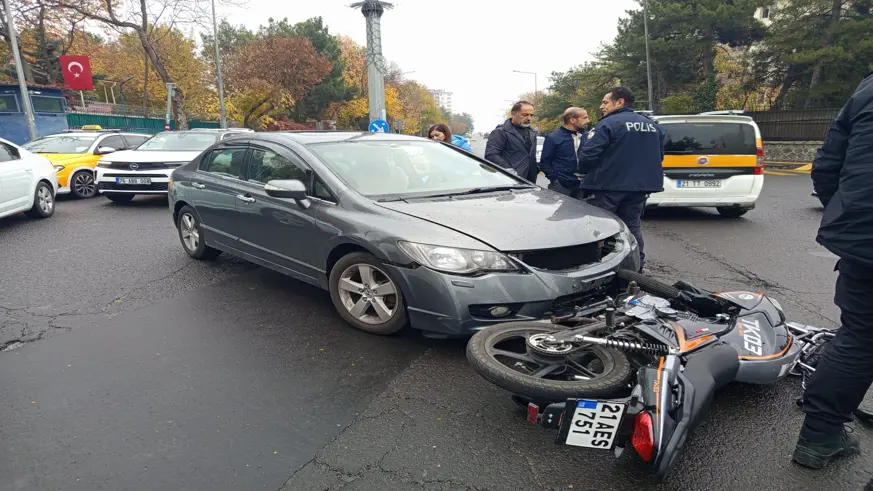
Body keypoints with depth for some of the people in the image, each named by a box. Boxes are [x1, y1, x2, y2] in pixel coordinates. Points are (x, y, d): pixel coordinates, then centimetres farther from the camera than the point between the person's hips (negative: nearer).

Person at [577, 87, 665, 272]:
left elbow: (588, 154, -18)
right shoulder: (653, 126, 13)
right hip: (639, 186, 7)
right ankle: (637, 267, 19)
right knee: (632, 226, 15)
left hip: (607, 185, -7)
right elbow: (659, 155, 20)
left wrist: (584, 172, 1)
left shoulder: (608, 124, -12)